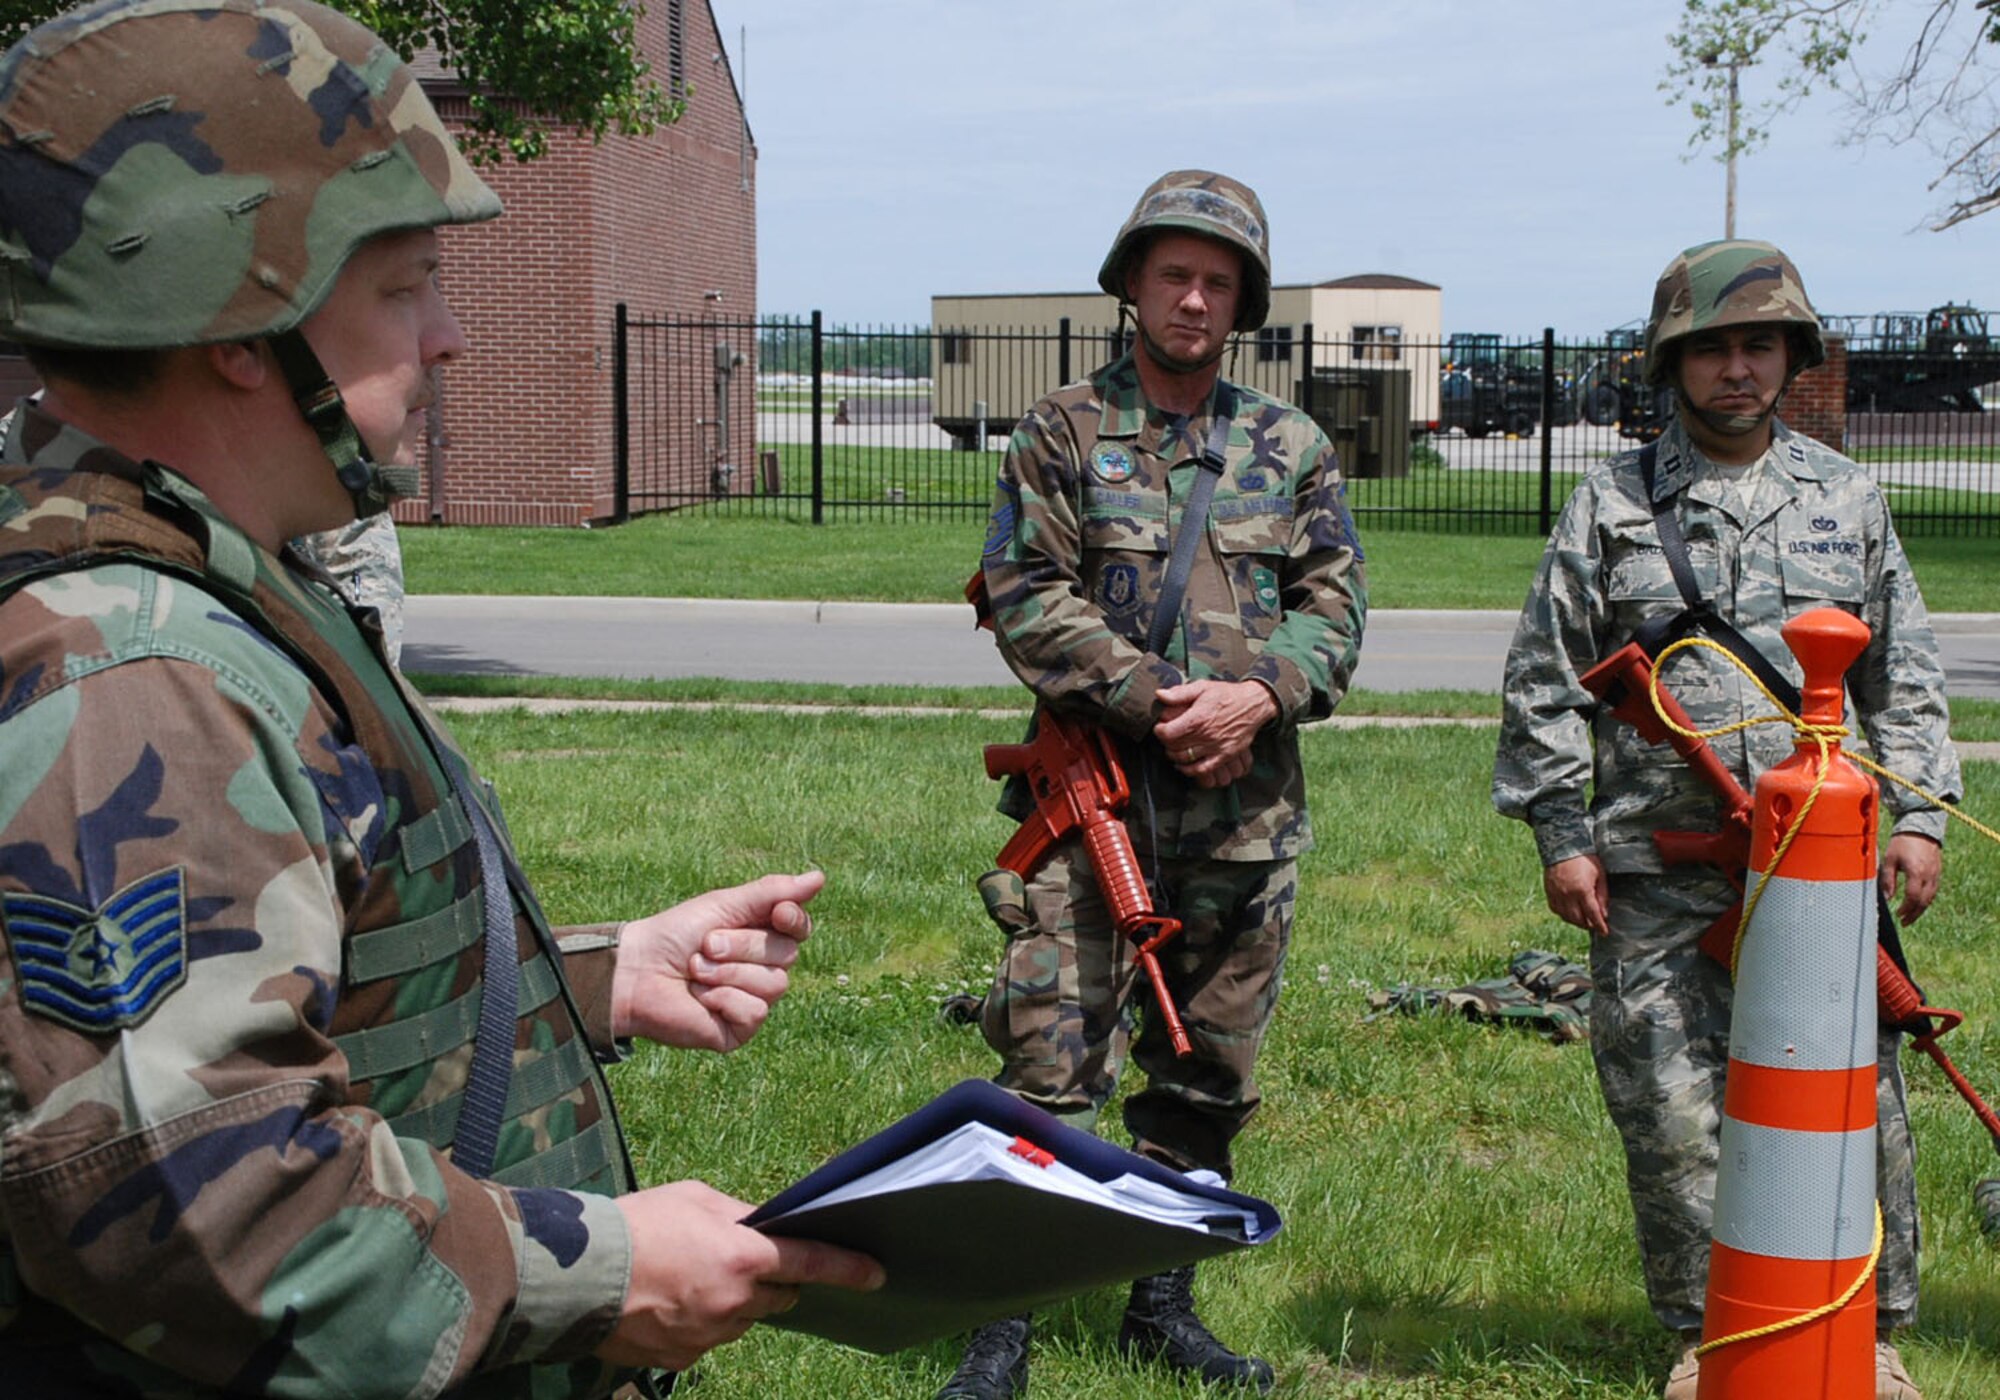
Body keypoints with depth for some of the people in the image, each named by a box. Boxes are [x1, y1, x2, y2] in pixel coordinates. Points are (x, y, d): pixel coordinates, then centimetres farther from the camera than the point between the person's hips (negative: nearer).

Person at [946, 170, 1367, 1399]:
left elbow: (1333, 609, 6)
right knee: (1049, 1067, -7)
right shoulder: (1062, 434, 2)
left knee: (1207, 1077, 11)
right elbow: (1028, 601, -6)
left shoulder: (1293, 447, 11)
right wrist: (1157, 702, -16)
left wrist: (1258, 698, -14)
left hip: (1246, 817, 4)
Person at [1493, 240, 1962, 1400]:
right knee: (1673, 1112, 1)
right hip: (1657, 879, -1)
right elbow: (1546, 683, 6)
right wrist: (1561, 836, 1)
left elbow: (1905, 674, 17)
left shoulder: (1848, 498, 14)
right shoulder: (1613, 504, 6)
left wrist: (1918, 813, 8)